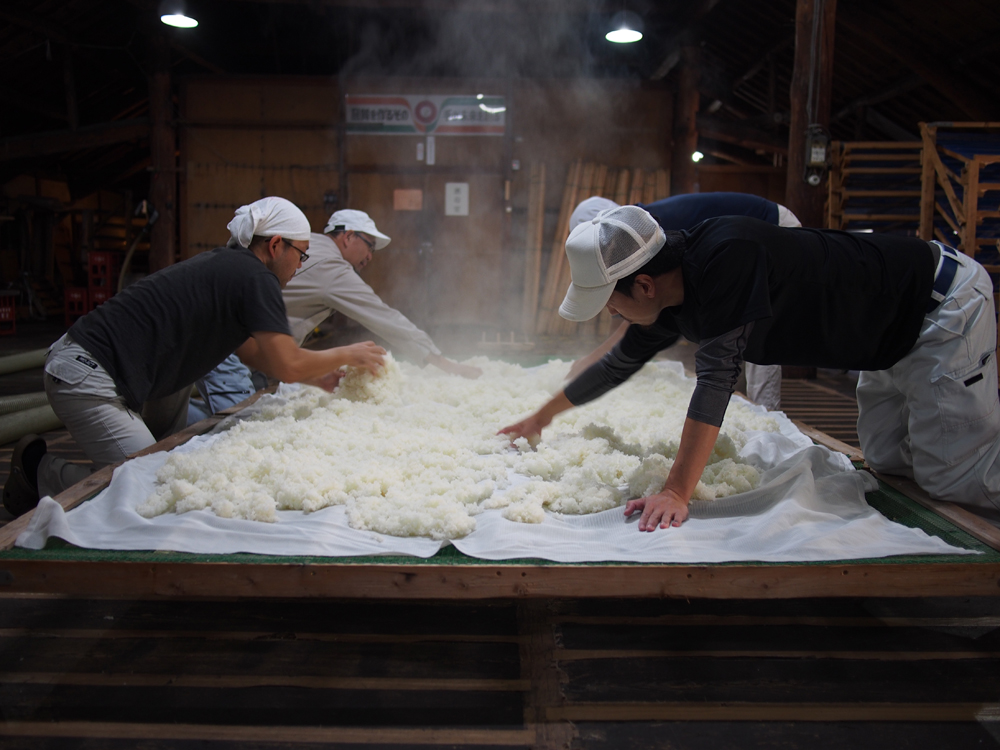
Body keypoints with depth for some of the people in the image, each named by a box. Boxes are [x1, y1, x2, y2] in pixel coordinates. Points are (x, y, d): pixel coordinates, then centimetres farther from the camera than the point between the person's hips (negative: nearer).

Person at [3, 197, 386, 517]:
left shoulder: (226, 264, 16)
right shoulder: (256, 277, -13)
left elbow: (251, 349, 25)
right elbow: (286, 365, -15)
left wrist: (316, 377, 21)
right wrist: (347, 355, 1)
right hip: (85, 378, -10)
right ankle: (39, 468, 4)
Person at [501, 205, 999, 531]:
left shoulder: (726, 253, -34)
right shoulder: (672, 303, -6)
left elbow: (716, 376, -38)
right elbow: (619, 363, 10)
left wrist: (677, 493, -37)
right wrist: (544, 416, 18)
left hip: (945, 300, -8)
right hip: (892, 336, 8)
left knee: (947, 476, -9)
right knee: (888, 460, 15)